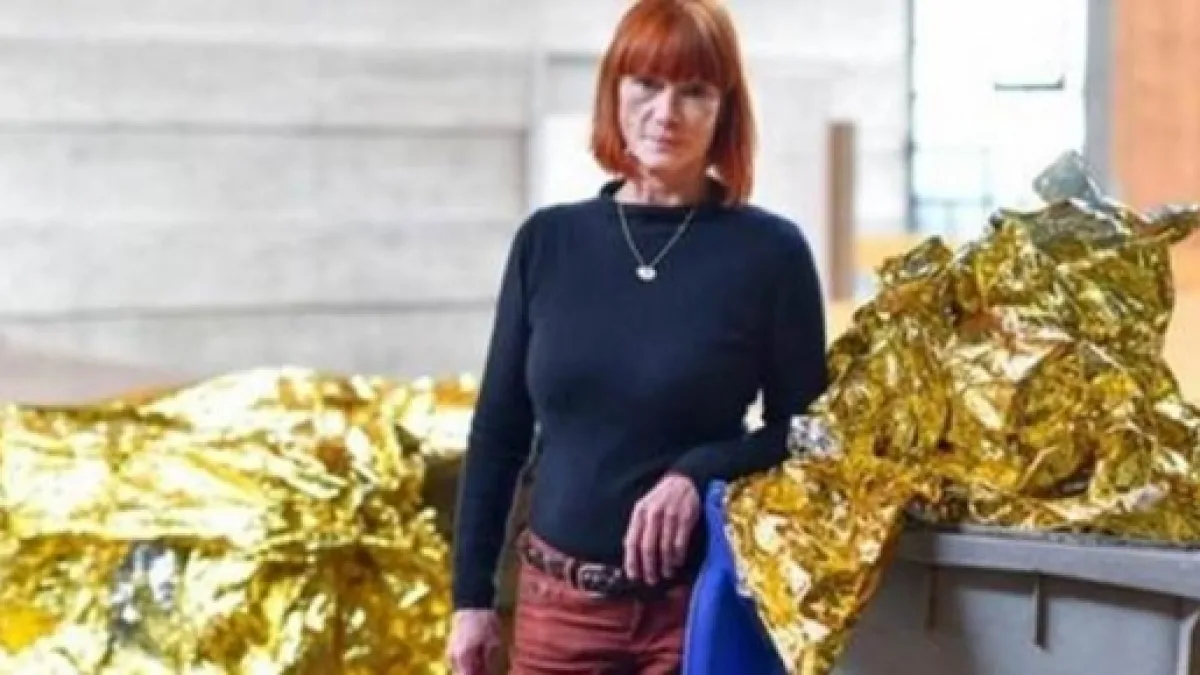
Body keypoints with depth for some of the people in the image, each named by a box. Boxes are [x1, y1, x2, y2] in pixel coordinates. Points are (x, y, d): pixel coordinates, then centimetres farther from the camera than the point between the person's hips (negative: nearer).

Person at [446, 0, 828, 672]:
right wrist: (473, 594, 6)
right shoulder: (548, 240, 3)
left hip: (700, 607, -3)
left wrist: (699, 474, -18)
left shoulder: (770, 250, -5)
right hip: (558, 601, 3)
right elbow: (499, 432, 8)